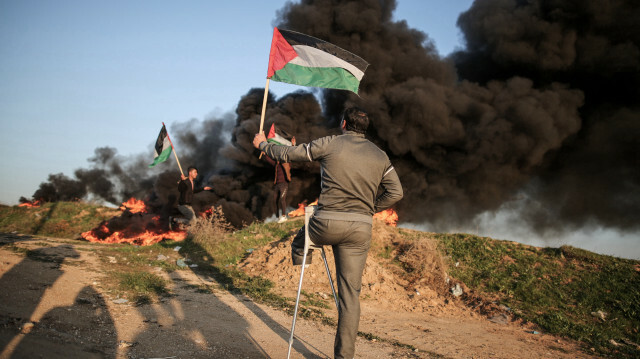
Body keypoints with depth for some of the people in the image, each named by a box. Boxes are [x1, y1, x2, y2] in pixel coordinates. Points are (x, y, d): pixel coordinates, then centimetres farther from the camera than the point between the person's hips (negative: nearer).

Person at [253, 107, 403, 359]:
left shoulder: (330, 144, 0)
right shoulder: (380, 156, 11)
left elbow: (288, 154, 7)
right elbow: (395, 192, 10)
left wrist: (262, 144, 25)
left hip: (327, 223, -3)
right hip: (361, 229, 3)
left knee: (300, 241, 32)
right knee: (350, 293, 6)